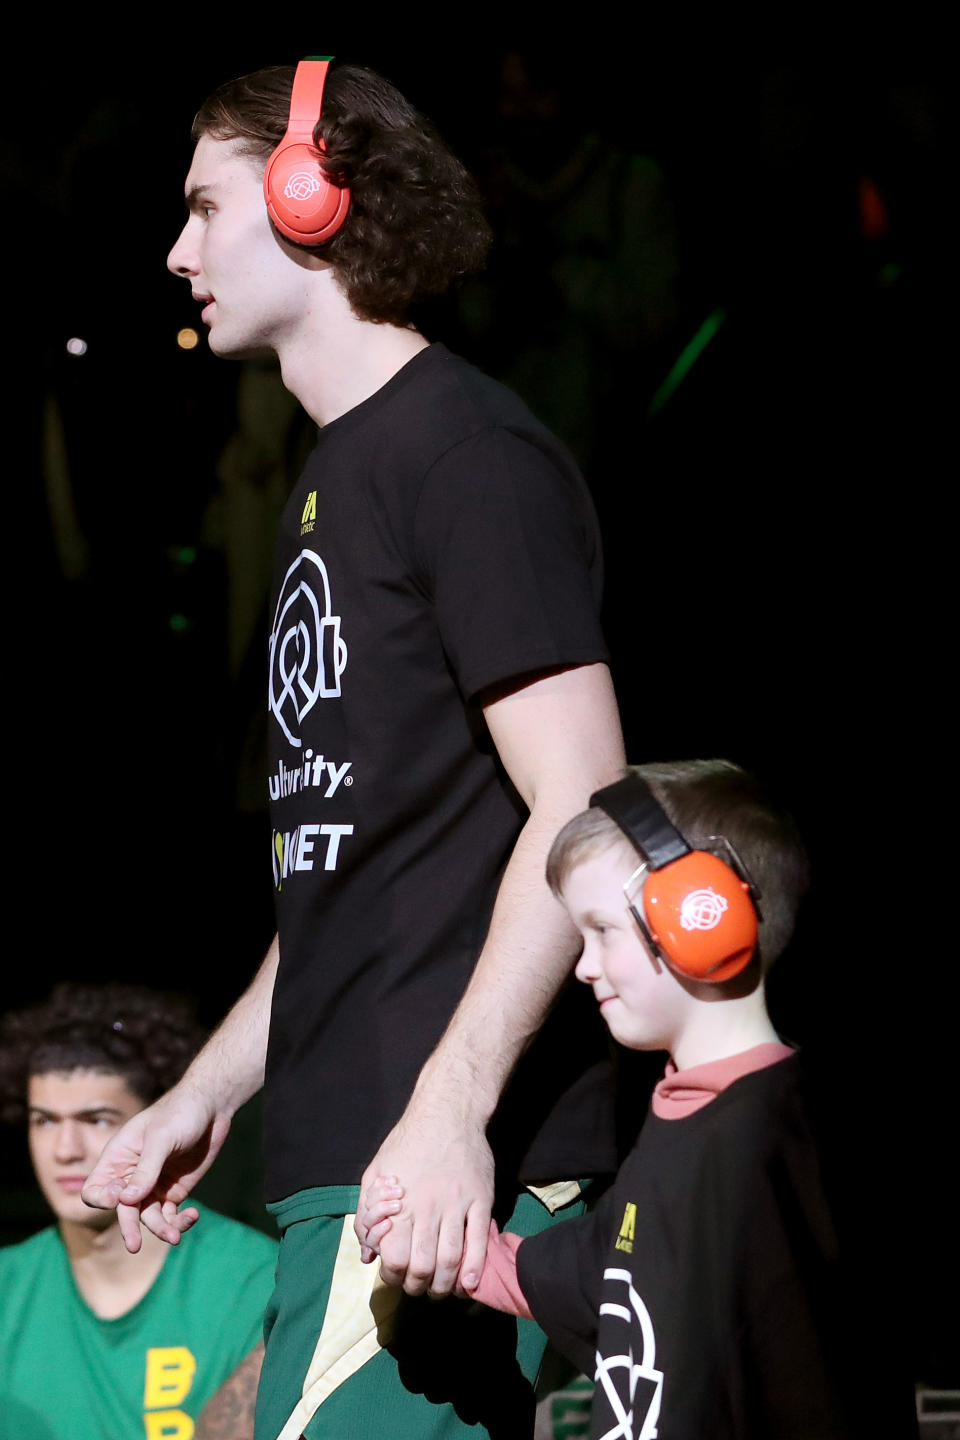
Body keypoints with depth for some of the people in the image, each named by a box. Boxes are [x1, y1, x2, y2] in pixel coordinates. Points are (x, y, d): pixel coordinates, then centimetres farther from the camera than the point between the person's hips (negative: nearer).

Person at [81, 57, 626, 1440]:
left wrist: (451, 1111, -24)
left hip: (445, 1161, -9)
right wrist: (204, 1096, 23)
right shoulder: (337, 475, 21)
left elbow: (583, 812, -17)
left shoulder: (466, 452, -9)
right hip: (347, 1148, 9)